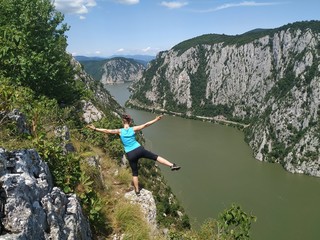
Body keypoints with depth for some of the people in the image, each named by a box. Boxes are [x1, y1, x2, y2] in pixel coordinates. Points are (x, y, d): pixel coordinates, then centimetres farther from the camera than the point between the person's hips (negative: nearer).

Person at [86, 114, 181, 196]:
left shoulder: (119, 131, -5)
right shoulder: (134, 129, -3)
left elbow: (107, 131, -9)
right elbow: (145, 125, 0)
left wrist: (95, 129, -5)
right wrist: (156, 119, 7)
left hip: (130, 154, 1)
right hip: (139, 150, 0)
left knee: (134, 173, 14)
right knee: (155, 157, 11)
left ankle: (137, 191, 25)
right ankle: (172, 165, 0)